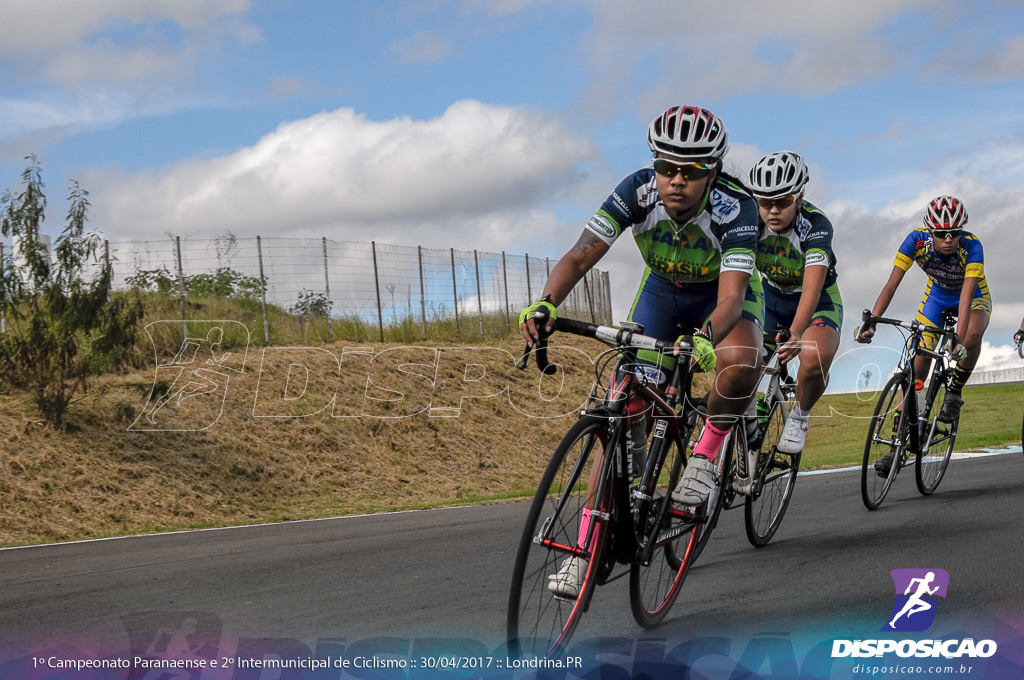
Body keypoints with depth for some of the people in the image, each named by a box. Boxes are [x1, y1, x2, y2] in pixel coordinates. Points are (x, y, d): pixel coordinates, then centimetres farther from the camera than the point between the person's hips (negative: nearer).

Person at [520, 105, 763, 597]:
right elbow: (580, 256, -33)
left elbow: (731, 296, -44)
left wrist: (705, 338, -66)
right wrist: (544, 303, -52)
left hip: (722, 293, -2)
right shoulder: (638, 191, -28)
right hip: (662, 288, 2)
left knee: (740, 360, -37)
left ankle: (705, 455, -9)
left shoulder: (735, 208, -35)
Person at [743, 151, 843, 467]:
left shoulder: (815, 225, -30)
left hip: (819, 301, -4)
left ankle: (799, 417, -1)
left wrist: (795, 335, -60)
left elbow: (812, 286, -44)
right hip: (771, 298, 4)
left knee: (815, 360, -33)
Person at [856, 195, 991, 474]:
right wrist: (871, 321, -42)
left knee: (971, 338, -37)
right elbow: (892, 284, -30)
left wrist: (959, 340, -54)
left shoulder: (972, 247, -34)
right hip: (936, 297, 3)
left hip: (974, 298, -2)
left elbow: (966, 296, -42)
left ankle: (954, 392, -9)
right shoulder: (917, 241, -28)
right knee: (916, 366, -8)